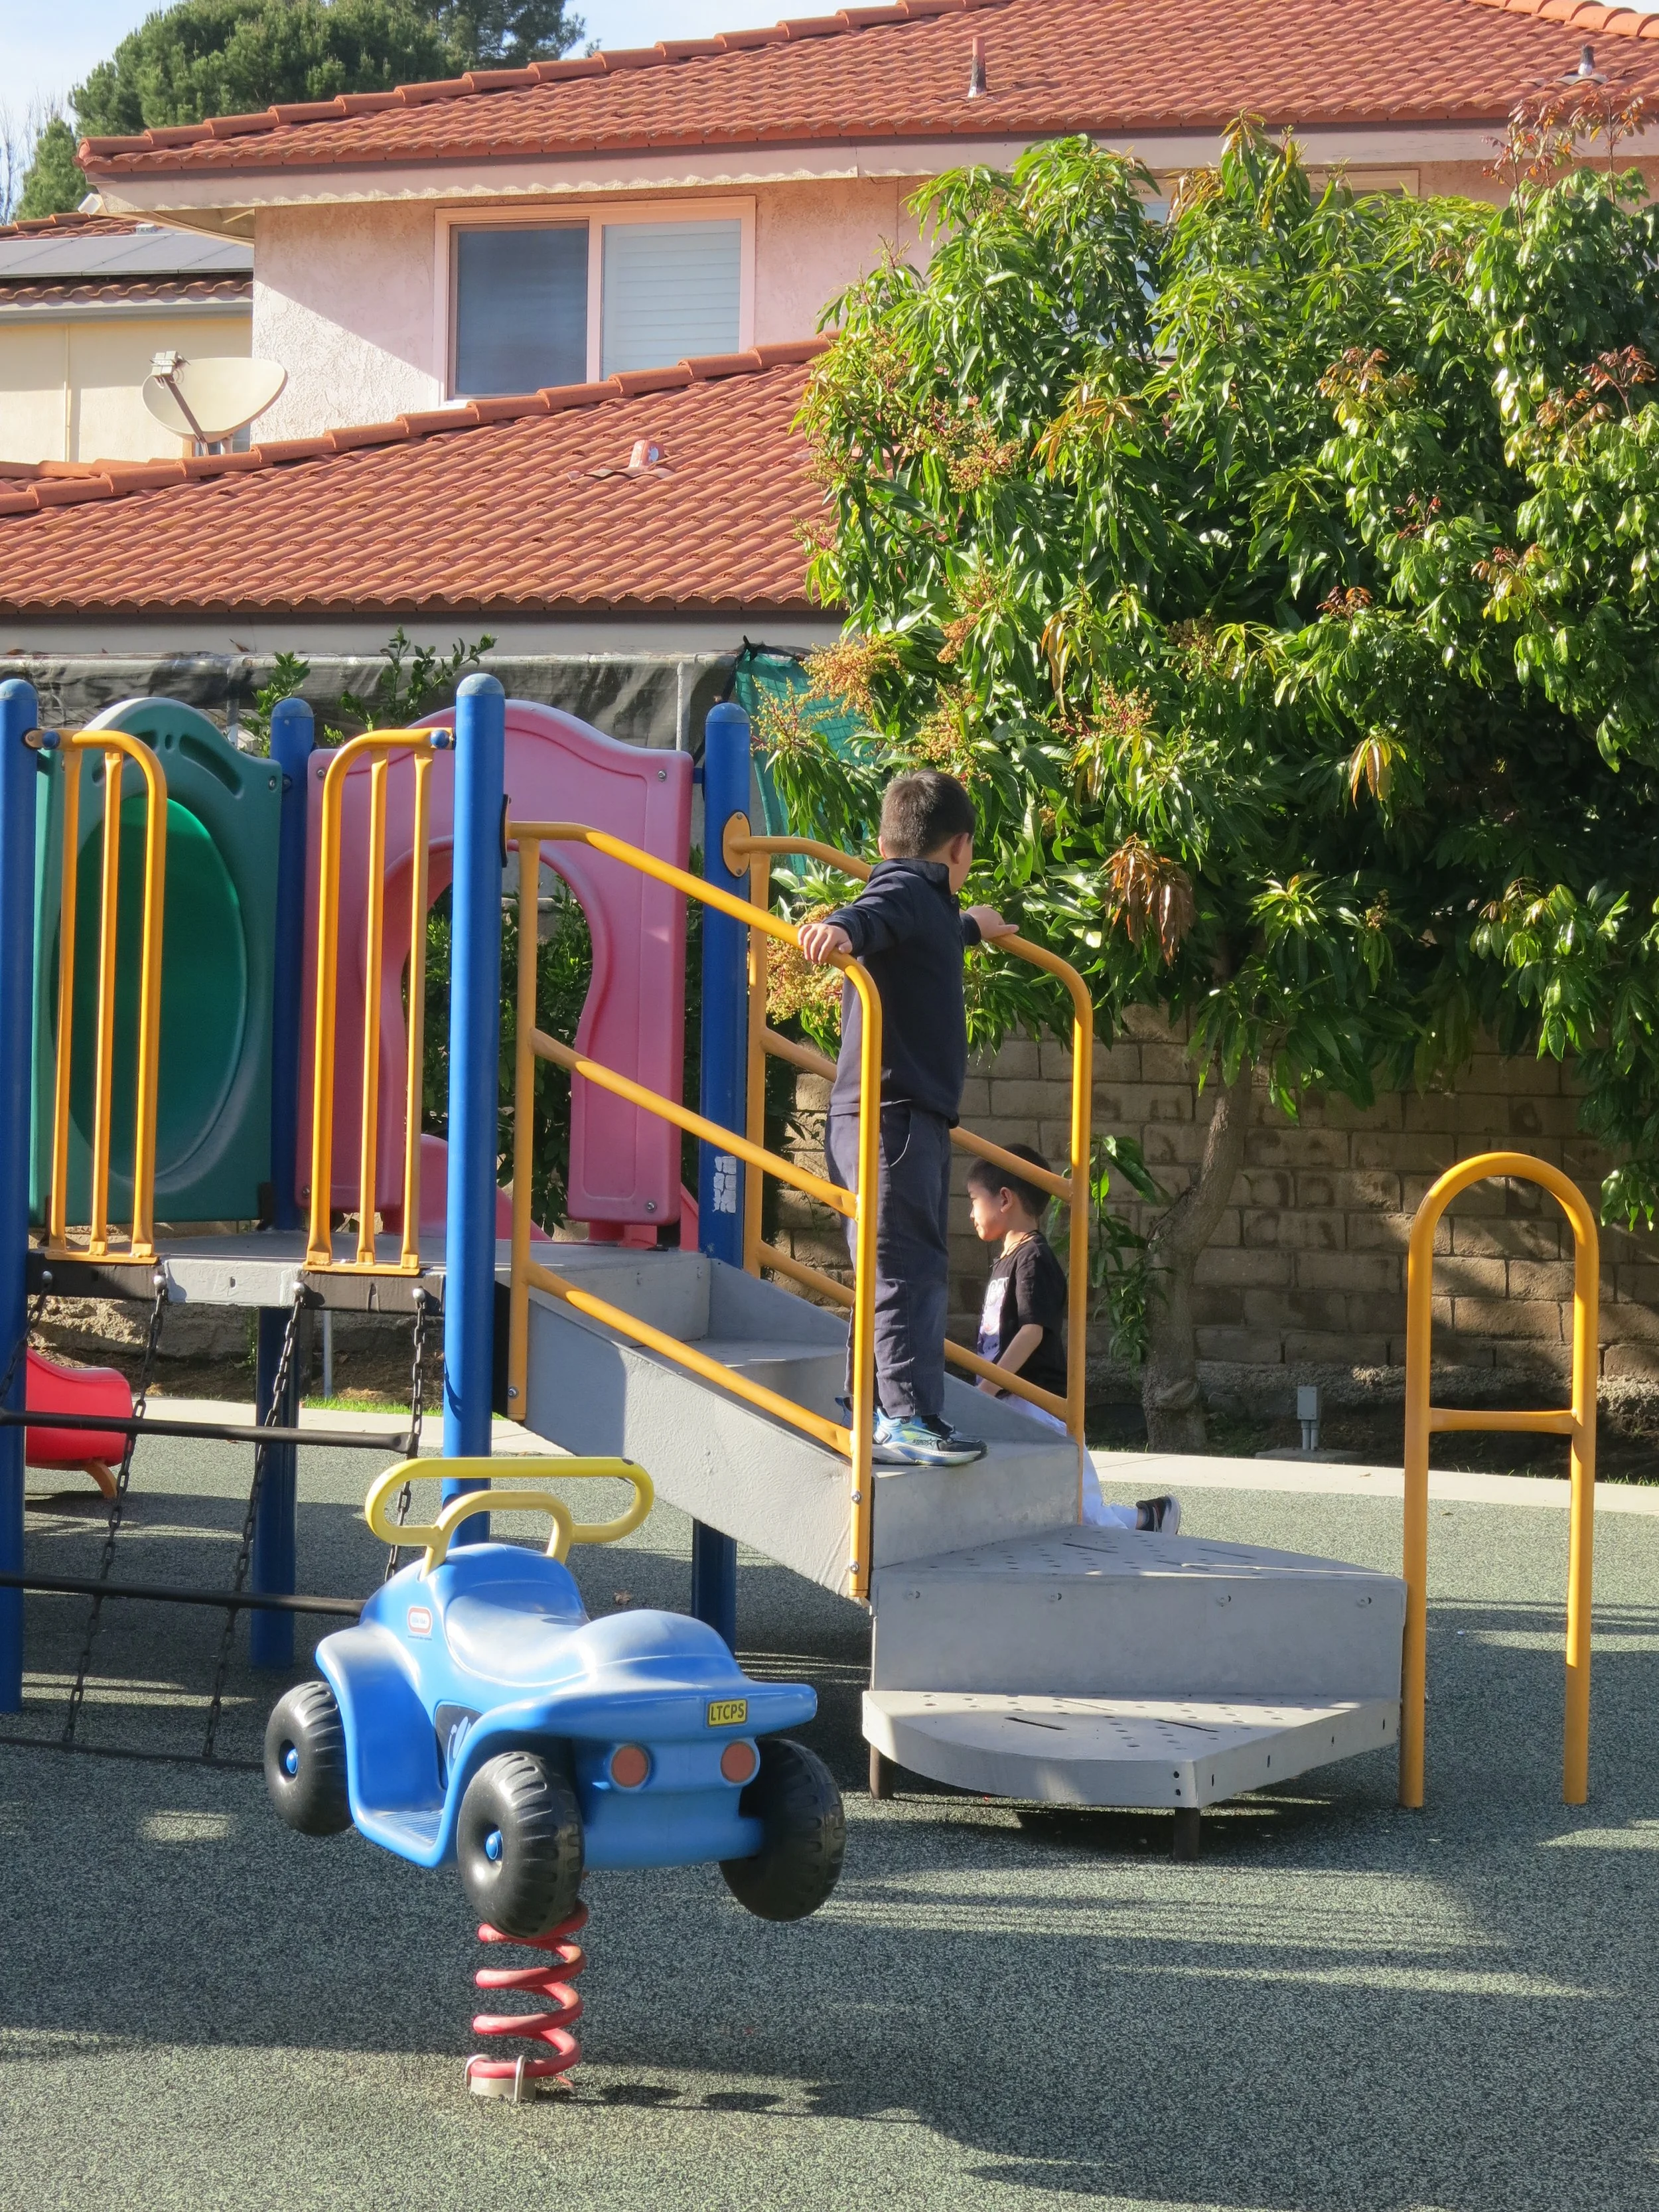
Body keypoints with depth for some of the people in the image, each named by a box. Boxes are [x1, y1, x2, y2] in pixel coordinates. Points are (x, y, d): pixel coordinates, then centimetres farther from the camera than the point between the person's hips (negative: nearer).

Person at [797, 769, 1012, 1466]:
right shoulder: (910, 889, -8)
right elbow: (875, 914, -32)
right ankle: (907, 1419, -18)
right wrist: (841, 929, -54)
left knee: (896, 1270, 17)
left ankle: (871, 1411, 24)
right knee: (908, 1267, -14)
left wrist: (971, 928, 69)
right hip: (894, 1114, -11)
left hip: (905, 1118, 11)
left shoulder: (924, 904, 24)